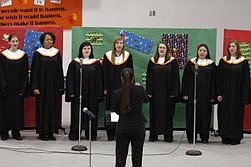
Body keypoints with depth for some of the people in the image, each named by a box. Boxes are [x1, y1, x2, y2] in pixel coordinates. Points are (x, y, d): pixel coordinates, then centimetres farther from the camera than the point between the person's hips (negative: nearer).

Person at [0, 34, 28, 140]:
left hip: (18, 87, 1)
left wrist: (23, 88, -5)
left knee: (18, 108, 3)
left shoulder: (23, 55, 4)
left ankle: (16, 132, 11)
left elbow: (25, 73, 3)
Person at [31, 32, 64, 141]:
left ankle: (51, 132, 11)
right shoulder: (38, 54, 0)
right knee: (42, 107, -1)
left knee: (53, 107, 4)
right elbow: (35, 71, -2)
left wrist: (60, 86, 4)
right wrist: (35, 87, -10)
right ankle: (42, 132, 6)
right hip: (42, 85, -3)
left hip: (54, 85, 3)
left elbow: (60, 70, 9)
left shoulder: (57, 53, 7)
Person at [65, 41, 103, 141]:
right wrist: (71, 92, -7)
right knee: (76, 113, 2)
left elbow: (99, 79, 5)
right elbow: (70, 78, 2)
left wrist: (99, 93, -2)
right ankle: (74, 134, 9)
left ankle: (91, 134, 11)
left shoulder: (96, 63, 6)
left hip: (91, 94, 1)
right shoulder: (74, 63, 4)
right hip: (78, 93, -1)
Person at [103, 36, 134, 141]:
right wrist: (105, 88, -1)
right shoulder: (108, 56, 4)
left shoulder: (128, 56, 4)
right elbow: (105, 73, 4)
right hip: (111, 87, 0)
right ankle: (110, 133, 8)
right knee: (111, 110, 2)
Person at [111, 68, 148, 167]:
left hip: (122, 128, -1)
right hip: (138, 128, 1)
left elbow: (115, 111, 1)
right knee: (137, 157, 14)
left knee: (120, 159, 5)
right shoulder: (140, 90, -8)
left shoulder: (116, 94, -11)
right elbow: (146, 100, 15)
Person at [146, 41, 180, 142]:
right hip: (155, 92, 2)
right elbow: (149, 77, 7)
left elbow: (175, 77, -1)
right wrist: (149, 91, -1)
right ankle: (153, 135, 13)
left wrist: (174, 92, -8)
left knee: (168, 114, 3)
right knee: (154, 113, 5)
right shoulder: (152, 61, 7)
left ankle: (168, 135, 10)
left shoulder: (172, 61, 2)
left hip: (167, 92, -2)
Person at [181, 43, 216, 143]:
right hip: (192, 94, 0)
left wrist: (213, 96, -1)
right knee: (192, 114, 2)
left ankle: (204, 136, 12)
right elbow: (185, 79, 4)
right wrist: (185, 94, -3)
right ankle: (191, 136, 10)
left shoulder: (211, 65, 6)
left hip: (205, 95, 0)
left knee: (205, 114, 3)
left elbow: (213, 81, 5)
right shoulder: (191, 63, 5)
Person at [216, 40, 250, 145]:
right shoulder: (223, 61, 5)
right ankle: (226, 137, 13)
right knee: (225, 115, 5)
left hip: (237, 94, -2)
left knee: (236, 115, 2)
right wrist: (219, 93, -3)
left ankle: (236, 137, 10)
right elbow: (219, 78, 5)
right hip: (225, 93, 2)